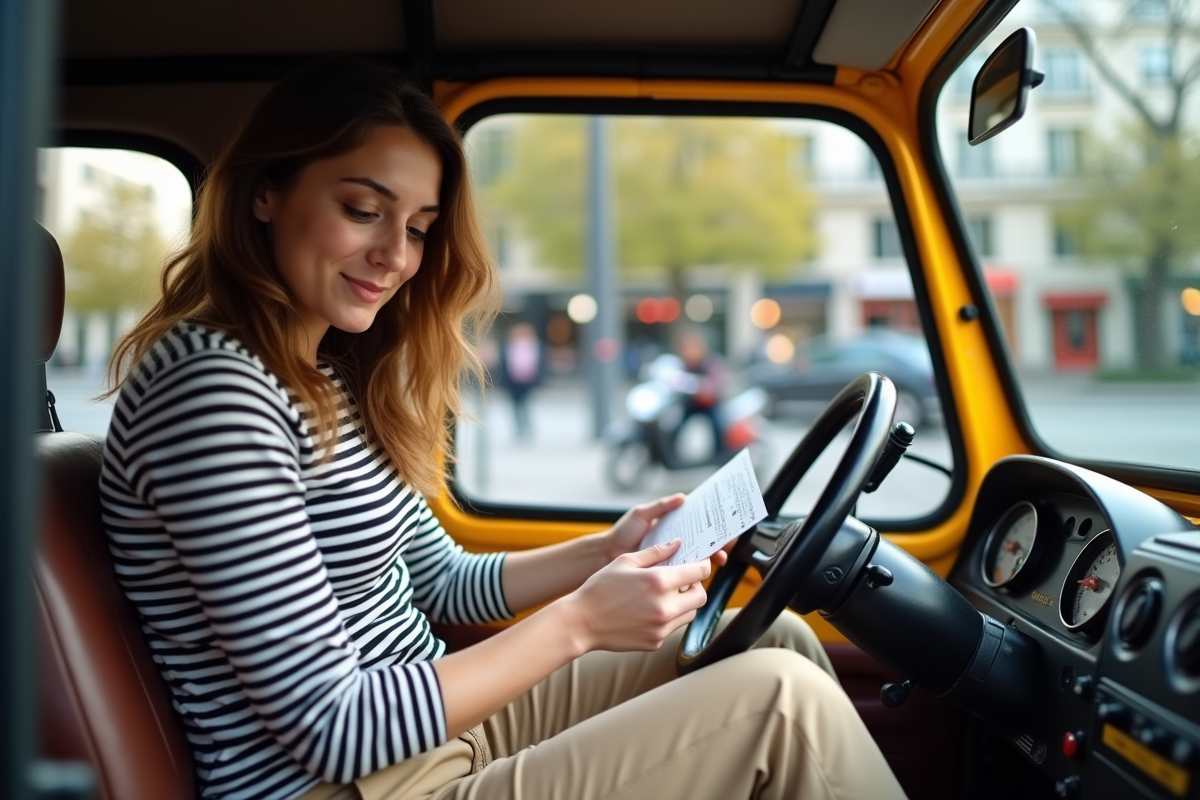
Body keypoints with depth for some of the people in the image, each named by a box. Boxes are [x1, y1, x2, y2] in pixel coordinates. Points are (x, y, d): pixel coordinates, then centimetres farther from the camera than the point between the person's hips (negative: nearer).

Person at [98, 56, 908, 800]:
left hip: (430, 726, 9)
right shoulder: (212, 390, -22)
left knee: (778, 641, 6)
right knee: (782, 703, -16)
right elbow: (328, 730, -22)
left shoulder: (335, 373, 6)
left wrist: (610, 550, 1)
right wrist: (577, 621, -21)